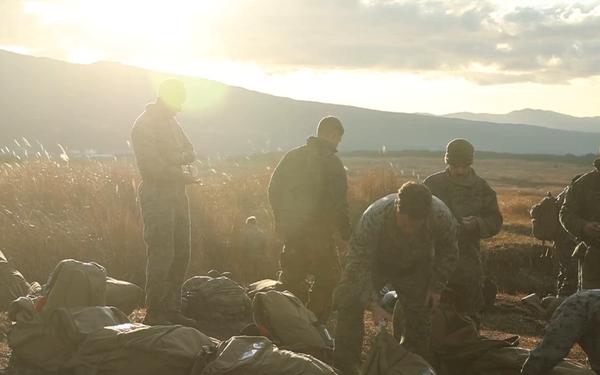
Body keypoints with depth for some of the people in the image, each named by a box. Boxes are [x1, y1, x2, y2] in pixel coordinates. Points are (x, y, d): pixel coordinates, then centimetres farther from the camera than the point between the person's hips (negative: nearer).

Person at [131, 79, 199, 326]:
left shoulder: (171, 122, 17)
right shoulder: (144, 125, -11)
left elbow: (190, 152, 14)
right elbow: (152, 166, -19)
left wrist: (178, 158, -8)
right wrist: (182, 175, -11)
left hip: (176, 195, 9)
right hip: (156, 196, -9)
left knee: (180, 253, 10)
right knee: (161, 254, -10)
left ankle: (172, 309, 17)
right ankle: (154, 313, -5)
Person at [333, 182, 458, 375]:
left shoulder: (442, 216, -34)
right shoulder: (373, 218, -41)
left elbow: (448, 252, -11)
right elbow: (359, 265, -34)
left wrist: (437, 287, -9)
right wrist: (373, 304, -41)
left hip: (415, 267, 2)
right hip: (375, 263, -2)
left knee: (420, 318, 1)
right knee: (349, 305, -18)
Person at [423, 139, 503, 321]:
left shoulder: (481, 188, 6)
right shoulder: (432, 184, 3)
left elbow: (495, 222, 7)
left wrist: (477, 223, -14)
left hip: (468, 259, 1)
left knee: (470, 313, 2)